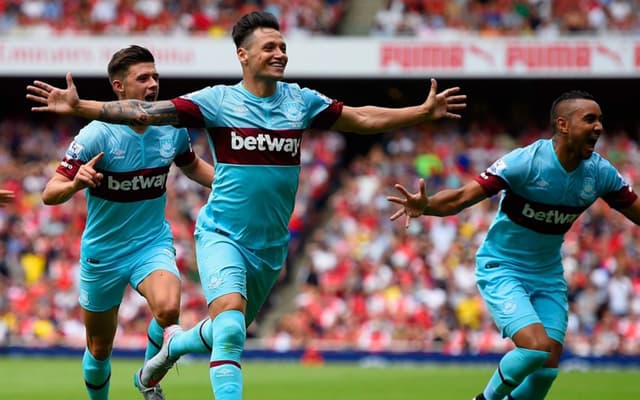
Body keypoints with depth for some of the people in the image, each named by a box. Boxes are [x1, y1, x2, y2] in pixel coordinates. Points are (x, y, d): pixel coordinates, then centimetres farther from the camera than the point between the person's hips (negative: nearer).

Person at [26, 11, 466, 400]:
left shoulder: (301, 101, 2)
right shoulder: (218, 101, -9)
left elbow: (364, 118, 9)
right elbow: (145, 112, -14)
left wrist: (425, 111, 2)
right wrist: (79, 106, -23)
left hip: (270, 244, 4)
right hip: (222, 235, -4)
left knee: (229, 332, 16)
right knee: (230, 320, -28)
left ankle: (175, 343, 48)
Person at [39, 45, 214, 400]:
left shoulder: (172, 127, -6)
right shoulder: (96, 135, -18)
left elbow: (191, 166, 17)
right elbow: (50, 194, -20)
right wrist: (76, 182, -42)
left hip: (153, 243, 2)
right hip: (103, 251, -1)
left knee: (168, 309, -29)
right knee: (99, 350, 9)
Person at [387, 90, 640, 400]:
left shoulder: (601, 173, -7)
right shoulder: (526, 161, -23)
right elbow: (463, 197, -27)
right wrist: (425, 206, -46)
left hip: (548, 277, 6)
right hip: (501, 269, -6)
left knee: (547, 369, -3)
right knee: (537, 346, -24)